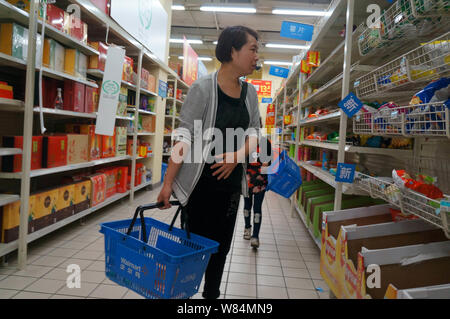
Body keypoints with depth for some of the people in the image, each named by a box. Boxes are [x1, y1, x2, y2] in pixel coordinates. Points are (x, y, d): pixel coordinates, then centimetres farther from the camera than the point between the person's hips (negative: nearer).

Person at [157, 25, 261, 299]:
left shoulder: (250, 93, 6)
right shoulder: (203, 88, -12)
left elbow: (254, 132, 8)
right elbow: (184, 137, -15)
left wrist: (239, 155, -13)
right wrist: (168, 183, -17)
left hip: (230, 181, 6)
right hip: (200, 181, -6)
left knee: (221, 245, 15)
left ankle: (212, 294, 34)